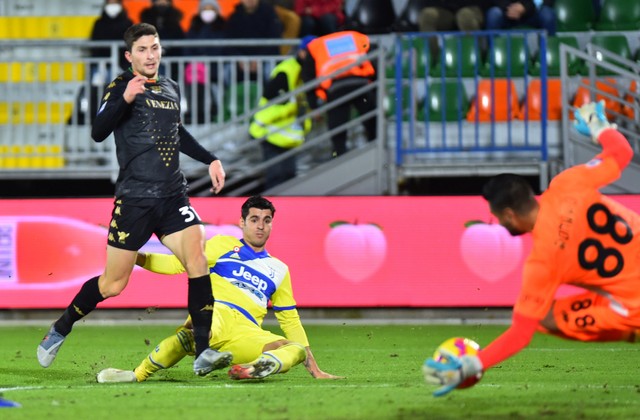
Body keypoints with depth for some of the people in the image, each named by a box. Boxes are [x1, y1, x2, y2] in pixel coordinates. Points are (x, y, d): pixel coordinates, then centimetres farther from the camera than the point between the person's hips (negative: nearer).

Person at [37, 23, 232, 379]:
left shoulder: (171, 88, 15)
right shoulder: (123, 86, -4)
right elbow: (98, 133, -18)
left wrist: (210, 159, 29)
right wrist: (124, 99, -32)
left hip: (173, 196, 5)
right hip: (134, 199, -5)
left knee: (198, 259, -16)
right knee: (114, 284, 1)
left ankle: (204, 353, -16)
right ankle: (59, 331, 25)